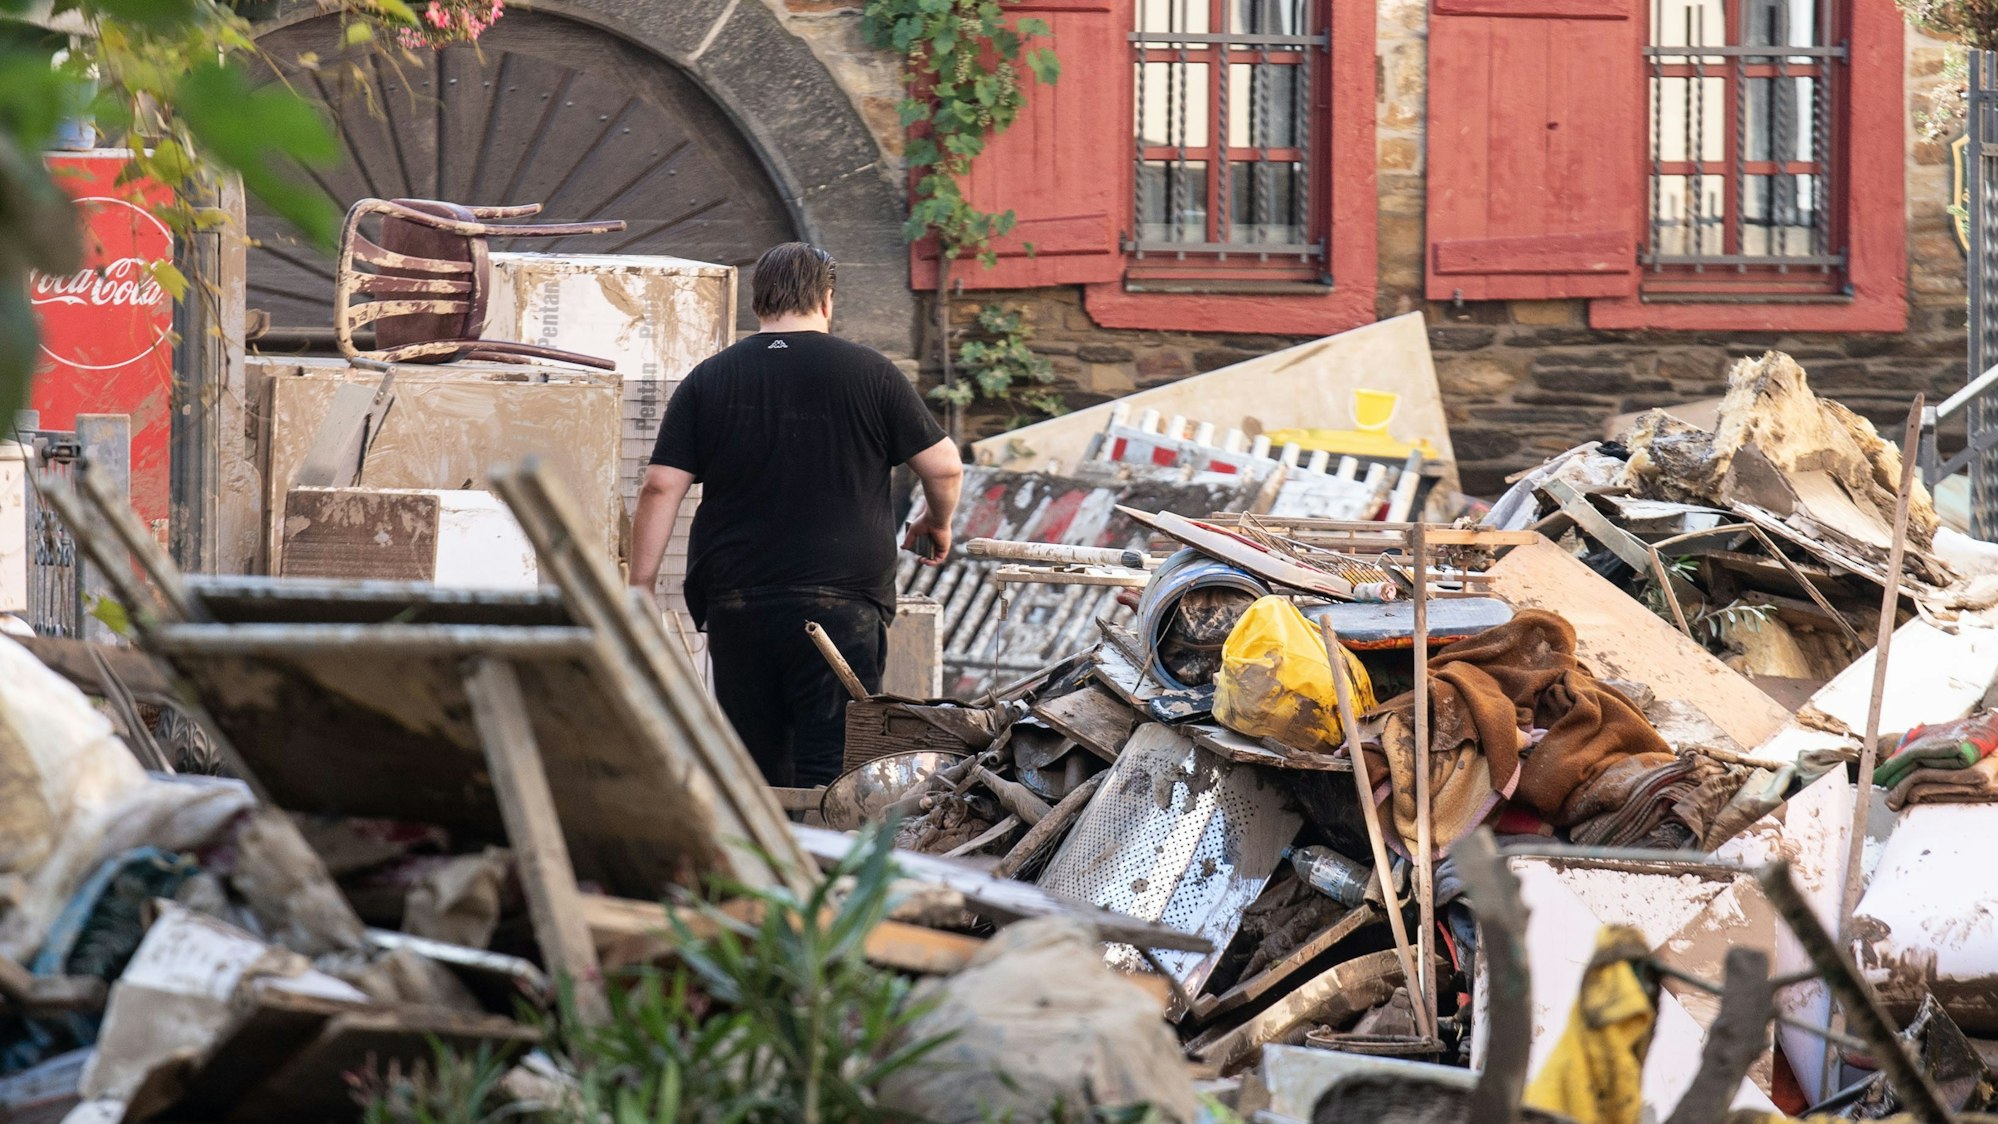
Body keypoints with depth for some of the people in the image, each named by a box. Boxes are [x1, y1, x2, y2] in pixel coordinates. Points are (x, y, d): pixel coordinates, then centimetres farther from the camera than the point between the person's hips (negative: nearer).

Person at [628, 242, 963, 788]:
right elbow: (944, 467, 3)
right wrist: (937, 523, 24)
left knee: (753, 769, 10)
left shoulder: (707, 380, 6)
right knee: (829, 769, -4)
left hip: (736, 603, 2)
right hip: (841, 598, -2)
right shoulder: (869, 373, 1)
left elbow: (661, 488, 0)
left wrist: (641, 587, 5)